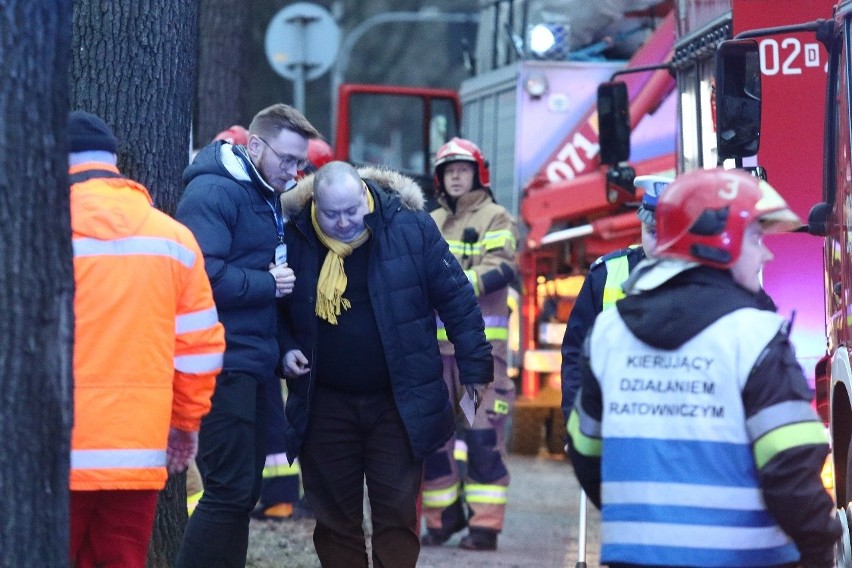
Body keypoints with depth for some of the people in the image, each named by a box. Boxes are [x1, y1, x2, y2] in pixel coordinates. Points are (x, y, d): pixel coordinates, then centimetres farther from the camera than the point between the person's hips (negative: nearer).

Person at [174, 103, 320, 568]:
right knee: (230, 491, -12)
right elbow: (202, 275, -26)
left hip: (254, 365, 10)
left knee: (242, 491, 12)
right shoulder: (213, 193, -13)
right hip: (226, 366, -10)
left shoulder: (266, 197, 17)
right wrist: (266, 284, -16)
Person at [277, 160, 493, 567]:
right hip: (326, 406, 2)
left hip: (398, 403, -2)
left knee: (397, 514, 1)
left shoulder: (410, 227, -9)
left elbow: (456, 297, -2)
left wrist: (474, 366, -2)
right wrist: (285, 350, -6)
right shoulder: (296, 239, -4)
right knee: (334, 517, 8)